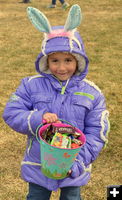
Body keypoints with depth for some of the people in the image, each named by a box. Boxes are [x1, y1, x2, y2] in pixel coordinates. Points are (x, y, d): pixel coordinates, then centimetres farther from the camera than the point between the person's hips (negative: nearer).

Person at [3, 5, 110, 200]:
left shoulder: (92, 93, -11)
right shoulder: (31, 85, -11)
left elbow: (96, 134, -9)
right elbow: (11, 113, -11)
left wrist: (77, 163, -19)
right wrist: (38, 118, -30)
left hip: (73, 170, 0)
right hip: (37, 166, 0)